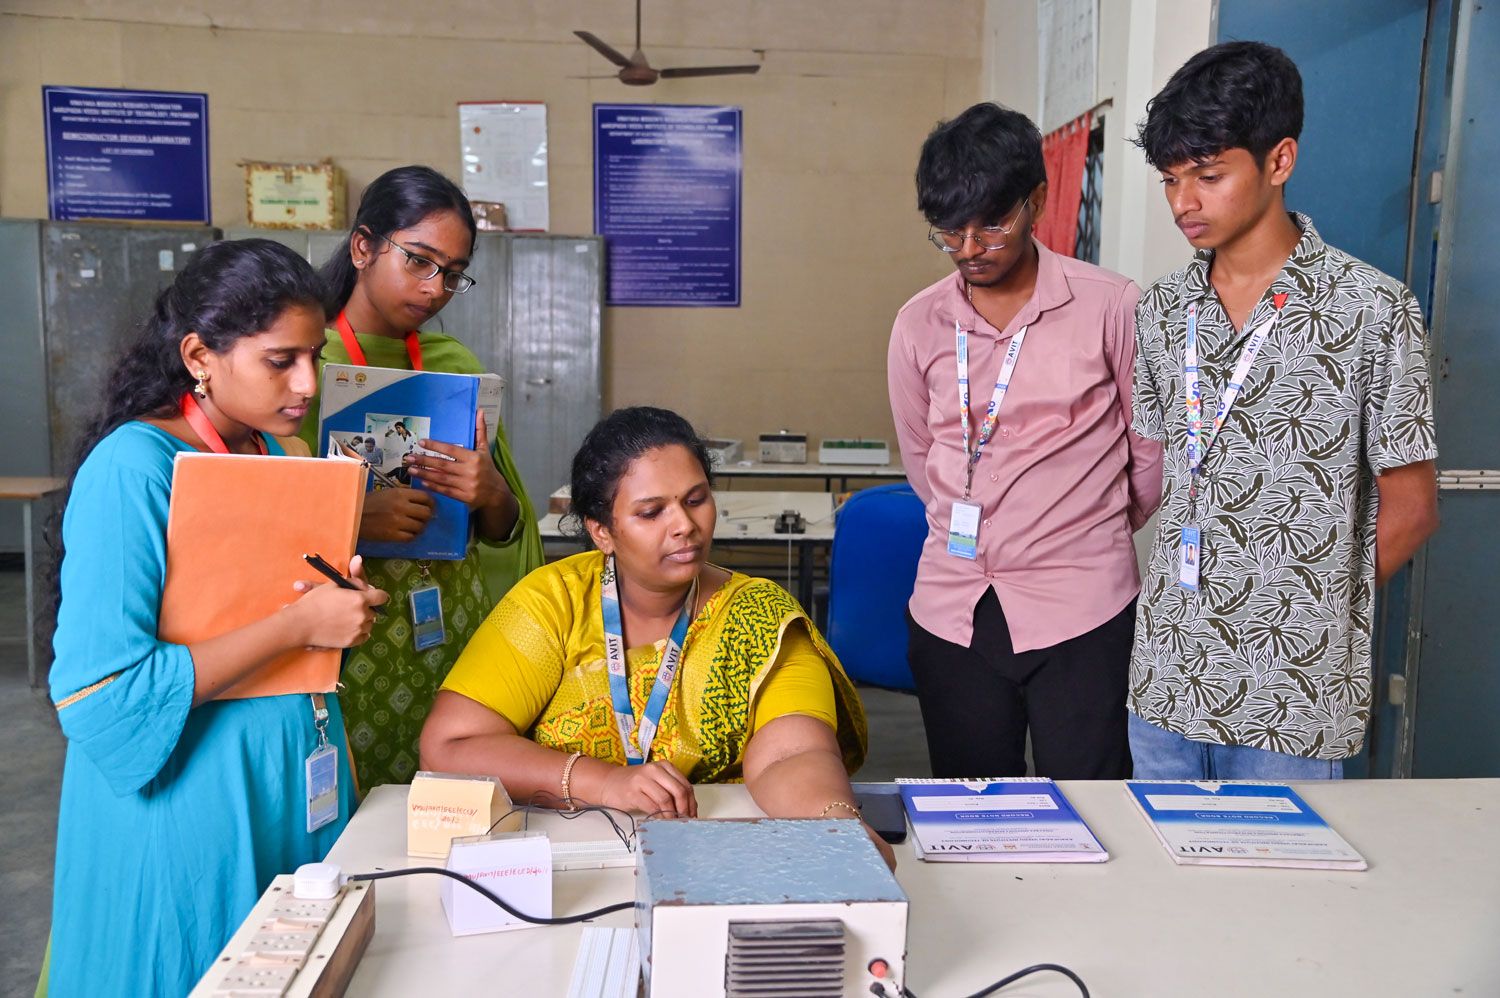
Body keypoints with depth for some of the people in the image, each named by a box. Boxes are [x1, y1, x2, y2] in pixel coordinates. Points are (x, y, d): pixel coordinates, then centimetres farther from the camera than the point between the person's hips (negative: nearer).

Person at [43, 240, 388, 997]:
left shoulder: (279, 454, 5)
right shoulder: (133, 468, -18)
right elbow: (99, 693, -23)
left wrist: (348, 607, -7)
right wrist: (298, 624, -23)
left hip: (293, 785, 7)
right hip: (188, 803, -7)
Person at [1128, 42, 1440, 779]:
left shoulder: (1372, 310, -9)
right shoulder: (1162, 311, 4)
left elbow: (1409, 509, -4)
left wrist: (1306, 615, 1)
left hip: (1293, 698, -4)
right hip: (1166, 680, 4)